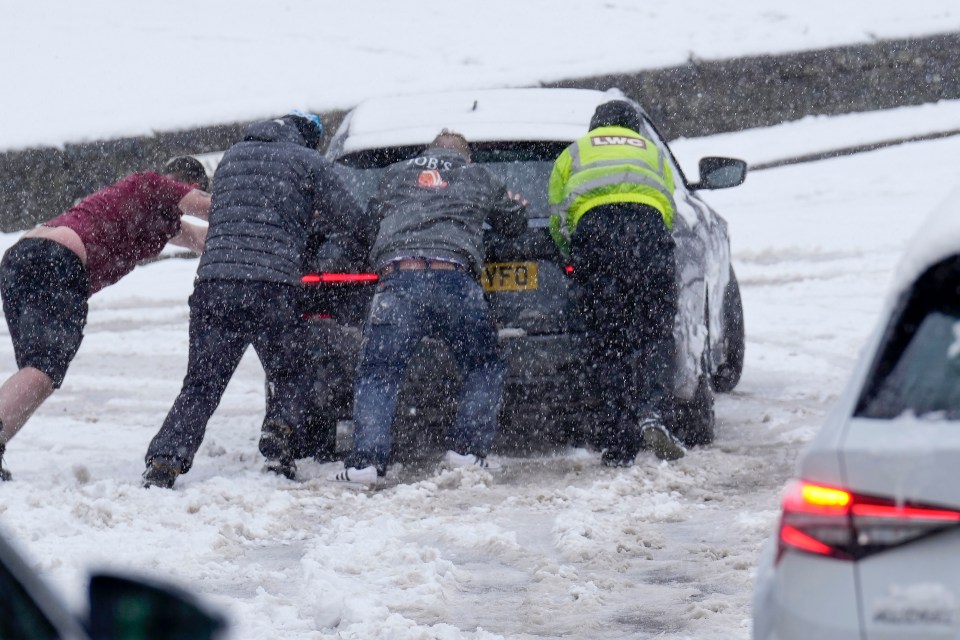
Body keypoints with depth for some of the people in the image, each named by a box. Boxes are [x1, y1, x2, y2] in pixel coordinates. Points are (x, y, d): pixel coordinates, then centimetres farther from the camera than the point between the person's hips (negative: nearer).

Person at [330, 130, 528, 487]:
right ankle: (467, 448, 6)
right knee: (484, 368, 18)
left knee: (377, 375, 2)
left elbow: (374, 213, 37)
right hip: (455, 279, 0)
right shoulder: (480, 178, 25)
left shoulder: (395, 175, 25)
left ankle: (366, 460, -14)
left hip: (397, 278, 0)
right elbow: (515, 223, 36)